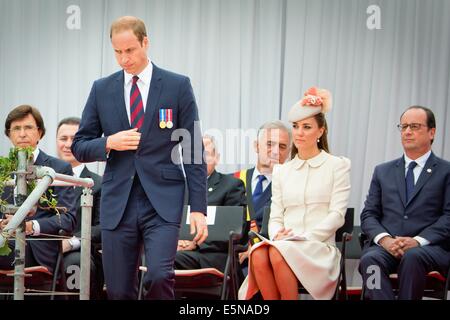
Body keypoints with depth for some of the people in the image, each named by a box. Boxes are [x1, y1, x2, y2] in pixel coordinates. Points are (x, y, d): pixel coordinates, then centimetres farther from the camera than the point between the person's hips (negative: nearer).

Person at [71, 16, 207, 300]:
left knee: (159, 276, -21)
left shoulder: (178, 86, 1)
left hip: (163, 201, -3)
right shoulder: (101, 90, 8)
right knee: (119, 290, 4)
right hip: (118, 202, 3)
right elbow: (80, 147, 12)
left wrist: (198, 209, -5)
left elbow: (193, 152, 1)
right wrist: (109, 143, -10)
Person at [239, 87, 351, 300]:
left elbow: (337, 215, -1)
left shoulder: (337, 166, 8)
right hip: (284, 245, 3)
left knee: (278, 253, -36)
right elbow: (275, 217, 15)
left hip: (319, 246, -3)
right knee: (258, 255, -33)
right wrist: (278, 234, -8)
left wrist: (304, 237, -13)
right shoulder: (281, 171, 21)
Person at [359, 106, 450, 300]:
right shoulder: (383, 171, 20)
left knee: (412, 257, -37)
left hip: (429, 246, -2)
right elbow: (368, 214, 13)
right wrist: (384, 239, -9)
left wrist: (418, 241, -16)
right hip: (386, 245, 3)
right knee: (370, 259, -32)